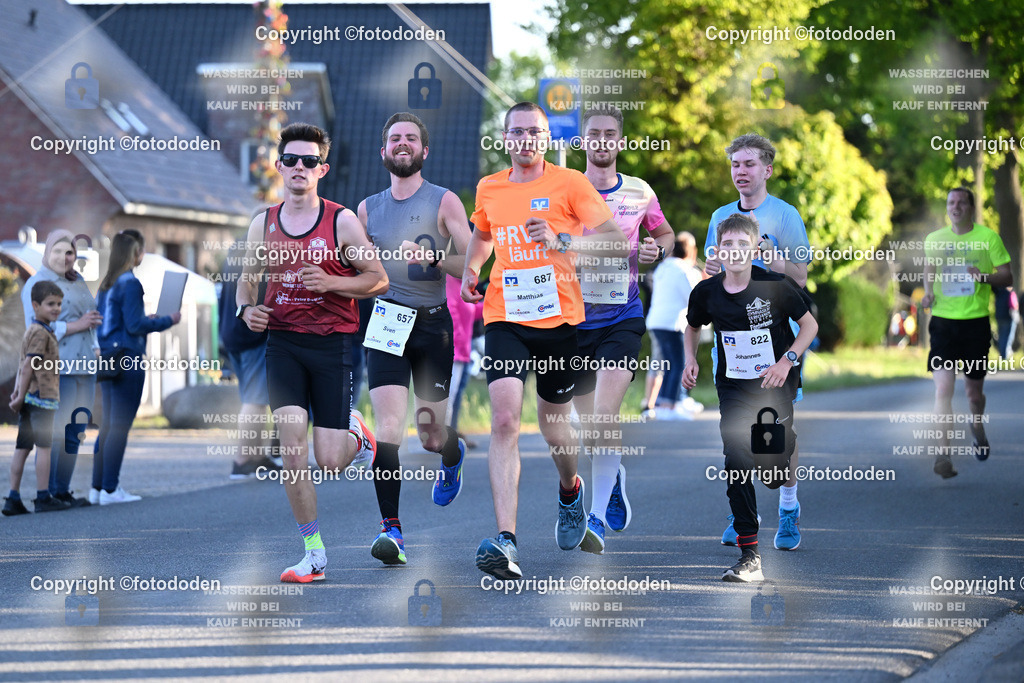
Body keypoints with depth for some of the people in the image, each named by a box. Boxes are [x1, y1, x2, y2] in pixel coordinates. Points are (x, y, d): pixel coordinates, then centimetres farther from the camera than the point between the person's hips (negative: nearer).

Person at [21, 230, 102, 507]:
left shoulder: (78, 281, 19)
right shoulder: (36, 284, -5)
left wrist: (95, 348, 17)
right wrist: (76, 325, -17)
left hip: (84, 367, 8)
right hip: (57, 369, -8)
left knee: (74, 432, 8)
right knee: (55, 431, -9)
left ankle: (63, 490, 13)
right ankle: (47, 494, -5)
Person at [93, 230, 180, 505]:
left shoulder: (106, 284, 12)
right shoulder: (129, 283, -14)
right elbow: (135, 325, -17)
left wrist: (146, 319, 19)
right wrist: (167, 320, -6)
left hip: (107, 359, 9)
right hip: (127, 360, -9)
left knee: (108, 424, 13)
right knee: (120, 425, -5)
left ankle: (98, 487, 14)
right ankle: (110, 489, -4)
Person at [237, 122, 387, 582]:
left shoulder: (341, 221, -3)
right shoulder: (263, 224, 8)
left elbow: (379, 279, -1)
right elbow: (246, 279, 19)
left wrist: (331, 282, -18)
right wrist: (246, 308, -3)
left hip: (332, 342, -2)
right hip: (282, 341, 2)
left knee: (329, 462, -6)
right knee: (291, 438, -13)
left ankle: (355, 431, 33)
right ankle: (314, 553, -4)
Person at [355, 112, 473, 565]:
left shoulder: (444, 202, 0)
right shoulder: (368, 208, 10)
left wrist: (431, 258, -21)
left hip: (433, 323, -1)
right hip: (386, 322, 1)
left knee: (430, 437, 9)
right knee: (388, 428, -16)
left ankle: (453, 454, 47)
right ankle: (391, 528, -14)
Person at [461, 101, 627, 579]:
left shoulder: (569, 183, -1)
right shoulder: (488, 189, 10)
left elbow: (619, 242, -6)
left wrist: (562, 242, -19)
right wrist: (471, 270, 12)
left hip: (559, 318, -1)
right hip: (505, 318, 1)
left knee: (554, 427, 11)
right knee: (504, 419, -18)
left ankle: (570, 490, 48)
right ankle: (506, 540, -26)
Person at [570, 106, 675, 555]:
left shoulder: (639, 193, 4)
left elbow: (665, 234, 21)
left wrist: (657, 250, -2)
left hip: (622, 319, -1)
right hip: (573, 317, 1)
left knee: (604, 415, -19)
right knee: (589, 427, 7)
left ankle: (597, 520, -16)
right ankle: (615, 478, 39)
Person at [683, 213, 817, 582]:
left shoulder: (776, 286, -14)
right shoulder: (706, 292, -5)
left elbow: (810, 325, -3)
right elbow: (692, 328, 16)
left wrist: (786, 360, -16)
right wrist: (690, 360, -1)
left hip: (777, 385, -2)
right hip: (734, 389, 2)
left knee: (773, 475, 1)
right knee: (736, 466, -12)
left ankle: (787, 444, 42)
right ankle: (749, 558, -9)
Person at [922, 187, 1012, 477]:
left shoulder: (988, 237, 1)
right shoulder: (934, 239, 7)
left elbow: (1007, 277, 2)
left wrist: (984, 276, -18)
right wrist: (928, 292, 1)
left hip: (976, 321, 0)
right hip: (943, 320, 1)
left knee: (974, 391, 10)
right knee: (943, 389, -14)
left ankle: (978, 428, 43)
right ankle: (943, 454, -18)